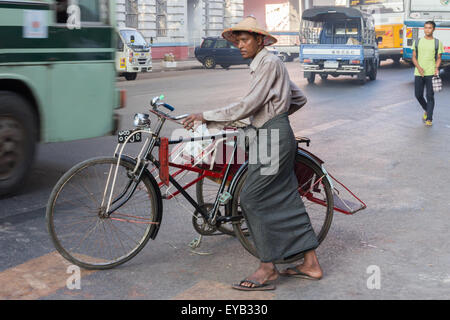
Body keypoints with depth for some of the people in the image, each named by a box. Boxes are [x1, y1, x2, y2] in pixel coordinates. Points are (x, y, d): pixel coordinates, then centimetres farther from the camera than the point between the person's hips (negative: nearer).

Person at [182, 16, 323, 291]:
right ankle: (311, 264, 15)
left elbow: (249, 105, -21)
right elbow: (299, 99, 24)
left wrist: (207, 117, -18)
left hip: (274, 137, -10)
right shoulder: (266, 63, 18)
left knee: (253, 198, -9)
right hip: (278, 134, 10)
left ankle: (268, 269, -3)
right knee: (287, 199, 10)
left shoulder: (269, 62, -12)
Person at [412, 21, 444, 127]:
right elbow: (414, 57, 8)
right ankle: (426, 110, 33)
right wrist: (419, 67, -9)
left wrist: (436, 68, -13)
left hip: (431, 74, -2)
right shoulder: (417, 42, 9)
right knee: (418, 95, 6)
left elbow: (439, 58, 5)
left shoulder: (437, 43, 5)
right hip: (418, 73, 3)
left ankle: (429, 119, -1)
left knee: (430, 96, -5)